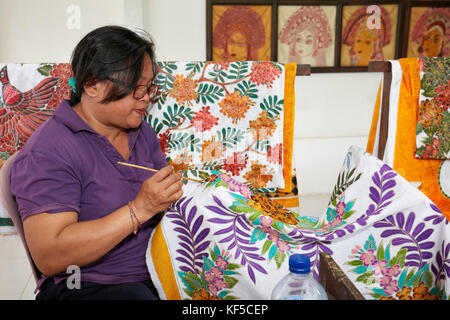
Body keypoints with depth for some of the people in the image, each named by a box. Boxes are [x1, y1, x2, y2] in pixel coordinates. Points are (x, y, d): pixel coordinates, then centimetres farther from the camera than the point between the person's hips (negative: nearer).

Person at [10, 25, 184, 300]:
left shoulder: (142, 131, 11)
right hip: (88, 286, -5)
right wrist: (140, 209, -25)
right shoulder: (45, 153, -14)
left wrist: (173, 190, -8)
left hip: (160, 268, 6)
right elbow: (48, 257, -21)